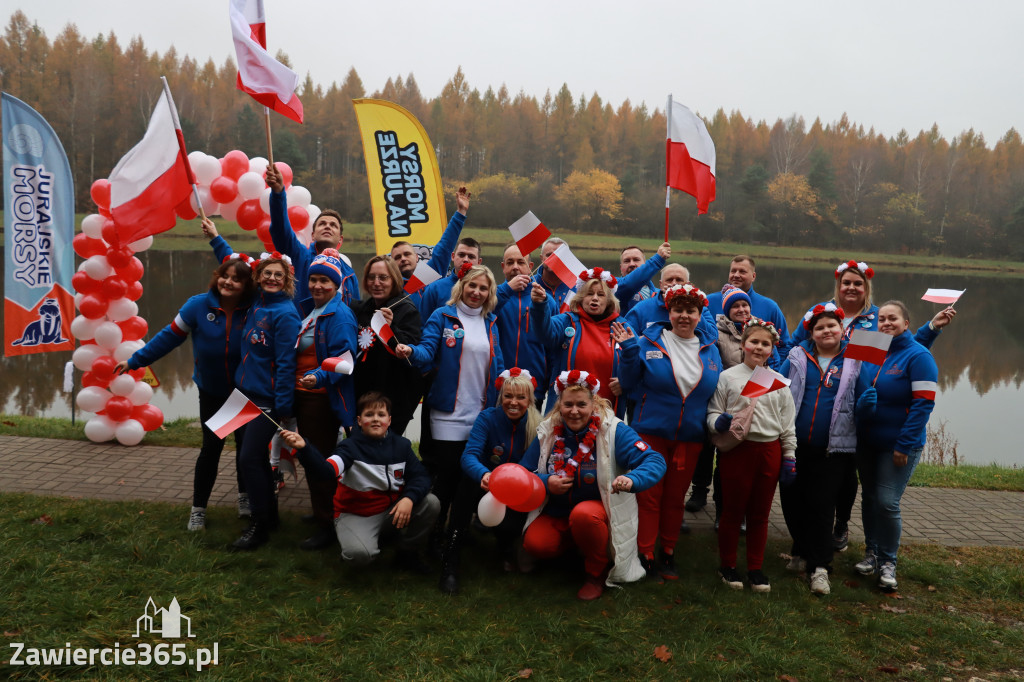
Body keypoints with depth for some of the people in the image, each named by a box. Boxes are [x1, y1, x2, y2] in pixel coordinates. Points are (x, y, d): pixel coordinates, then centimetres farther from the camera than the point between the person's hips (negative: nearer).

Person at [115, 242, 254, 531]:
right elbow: (170, 336, -7)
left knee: (246, 444, 7)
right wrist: (135, 360, -5)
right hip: (211, 392, 0)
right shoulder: (199, 306, -14)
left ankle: (245, 497, 32)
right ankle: (198, 509, 15)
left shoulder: (254, 312, -16)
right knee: (211, 446, 0)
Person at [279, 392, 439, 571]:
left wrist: (409, 498, -24)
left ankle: (407, 553, 4)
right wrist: (304, 448, -50)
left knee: (431, 502, -19)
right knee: (359, 553, -34)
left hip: (392, 511, 4)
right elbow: (327, 470, -31)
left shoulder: (401, 445, 0)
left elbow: (420, 476, -2)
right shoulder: (351, 447, -12)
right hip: (356, 514, -4)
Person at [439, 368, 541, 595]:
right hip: (484, 490, 0)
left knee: (509, 525, -31)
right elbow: (469, 455, -27)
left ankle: (507, 549, 12)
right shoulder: (488, 418, -13)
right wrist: (483, 474, -49)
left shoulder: (537, 426, -10)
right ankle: (450, 561, -28)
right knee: (468, 480, -34)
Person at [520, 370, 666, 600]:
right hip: (557, 513, 4)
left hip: (600, 510, -4)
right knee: (535, 543, -23)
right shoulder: (547, 432, -3)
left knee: (584, 514, -37)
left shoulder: (613, 430, -15)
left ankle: (597, 572, -7)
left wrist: (632, 479, -44)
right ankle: (574, 544, 14)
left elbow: (655, 460, -23)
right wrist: (545, 483, -20)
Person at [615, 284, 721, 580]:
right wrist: (629, 352, -18)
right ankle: (645, 555, 11)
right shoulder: (649, 343, -4)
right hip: (651, 432, -3)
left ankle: (668, 553, 27)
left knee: (676, 497, 13)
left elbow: (715, 392, 14)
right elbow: (630, 384, -5)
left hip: (690, 437, 3)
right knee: (649, 495, 0)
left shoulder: (710, 350, 7)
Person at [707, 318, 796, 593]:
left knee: (760, 514, 11)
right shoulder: (728, 377, 0)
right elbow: (713, 412, 2)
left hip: (769, 451, 3)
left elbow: (787, 423, 13)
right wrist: (719, 422, -21)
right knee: (732, 510, 6)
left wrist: (789, 457, 9)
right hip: (737, 450, -3)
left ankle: (755, 568, 24)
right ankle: (727, 565, 22)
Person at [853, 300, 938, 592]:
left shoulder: (919, 356, -10)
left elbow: (924, 404, -15)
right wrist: (862, 402, -1)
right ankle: (871, 552, 28)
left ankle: (887, 561, 10)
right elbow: (856, 392, 18)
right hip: (866, 442, 6)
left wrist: (904, 445, -18)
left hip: (898, 445, -5)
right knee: (869, 498, 13)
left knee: (887, 503, -8)